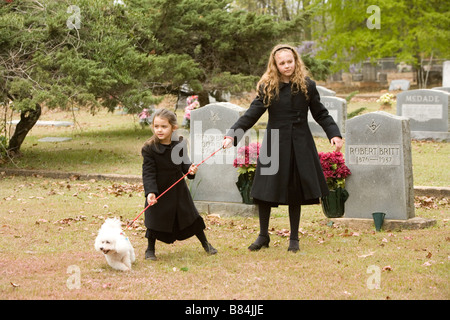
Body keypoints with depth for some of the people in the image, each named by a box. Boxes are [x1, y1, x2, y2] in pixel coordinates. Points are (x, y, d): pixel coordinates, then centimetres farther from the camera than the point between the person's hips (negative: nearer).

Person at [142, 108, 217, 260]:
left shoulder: (179, 145, -4)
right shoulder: (149, 148, -16)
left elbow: (184, 163, 6)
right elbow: (148, 172, -19)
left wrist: (190, 169, -17)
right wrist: (150, 192, -30)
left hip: (179, 189, 3)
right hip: (159, 191, -3)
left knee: (191, 216, 12)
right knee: (155, 220, 2)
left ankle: (205, 243, 30)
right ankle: (150, 249, 24)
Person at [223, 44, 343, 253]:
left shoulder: (307, 86, 1)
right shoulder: (267, 88, -2)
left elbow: (320, 114, 7)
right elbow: (251, 115, -7)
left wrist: (334, 134, -6)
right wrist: (232, 135, -19)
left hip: (300, 145, 0)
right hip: (275, 144, 0)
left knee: (296, 191, 5)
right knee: (265, 190, 1)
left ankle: (294, 238, 19)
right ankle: (263, 236, 17)